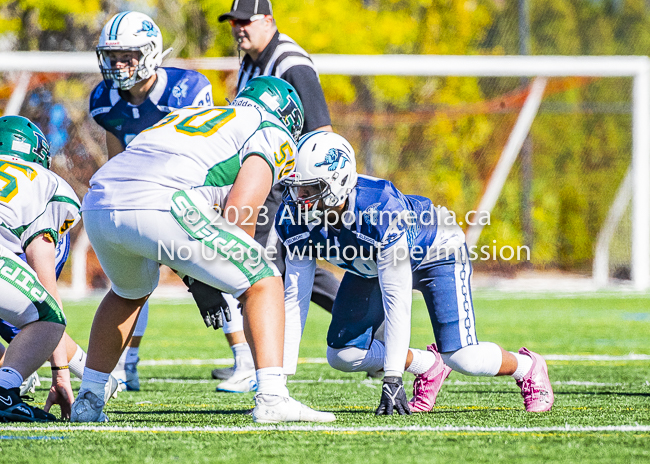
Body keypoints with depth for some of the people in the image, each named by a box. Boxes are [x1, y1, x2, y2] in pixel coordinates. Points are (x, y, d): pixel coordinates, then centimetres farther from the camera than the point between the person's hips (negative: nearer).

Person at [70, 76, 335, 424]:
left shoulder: (186, 115, 38)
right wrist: (241, 262, 16)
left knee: (129, 292, 37)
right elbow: (240, 209, 0)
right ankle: (271, 397, -5)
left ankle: (87, 401, 35)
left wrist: (198, 280, 34)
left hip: (98, 203, 7)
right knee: (263, 284, 9)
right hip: (159, 208, -7)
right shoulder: (272, 134, 17)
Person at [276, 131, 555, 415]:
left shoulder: (379, 209, -43)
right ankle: (427, 366, 17)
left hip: (433, 251, -6)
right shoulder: (295, 219, -26)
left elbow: (396, 300, -40)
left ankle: (528, 368, 15)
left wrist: (392, 379, -40)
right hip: (371, 267, 6)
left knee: (461, 358, -17)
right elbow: (294, 298, -18)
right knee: (343, 355, -8)